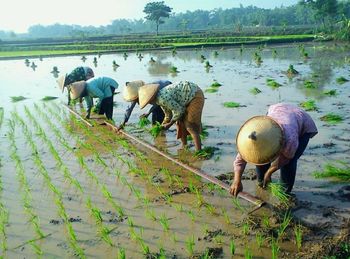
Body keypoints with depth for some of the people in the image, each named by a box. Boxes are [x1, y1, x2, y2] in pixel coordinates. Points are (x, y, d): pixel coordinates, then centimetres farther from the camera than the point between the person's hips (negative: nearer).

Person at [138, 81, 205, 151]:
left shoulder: (162, 98, -24)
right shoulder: (160, 99, 7)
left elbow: (179, 110, -19)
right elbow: (168, 115, 16)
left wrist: (170, 124, -10)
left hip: (195, 95, -10)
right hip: (189, 97, 10)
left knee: (190, 125, -12)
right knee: (180, 122, 11)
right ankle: (184, 146, 22)